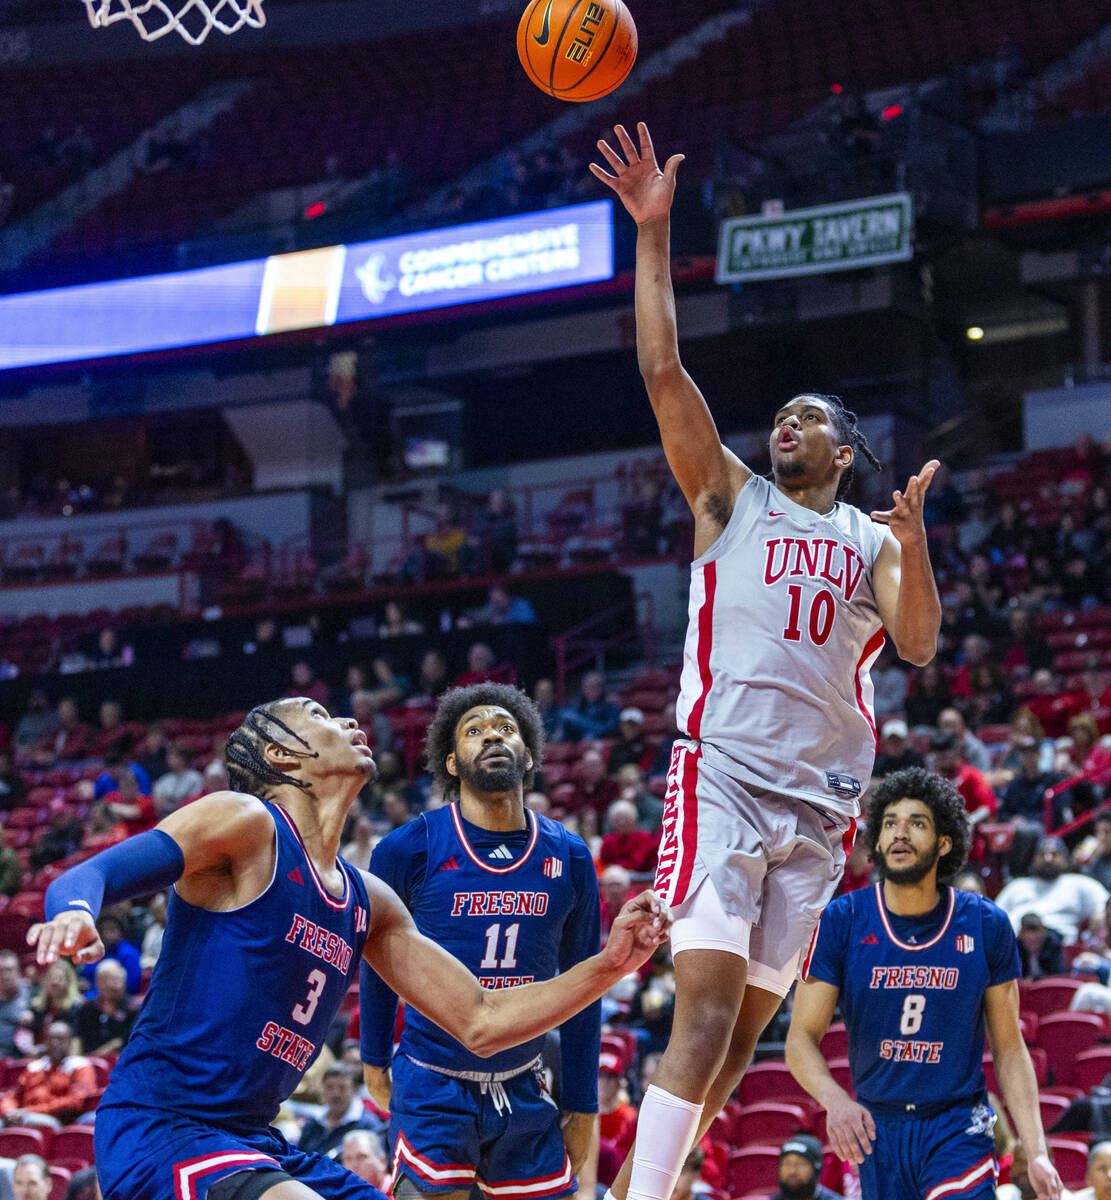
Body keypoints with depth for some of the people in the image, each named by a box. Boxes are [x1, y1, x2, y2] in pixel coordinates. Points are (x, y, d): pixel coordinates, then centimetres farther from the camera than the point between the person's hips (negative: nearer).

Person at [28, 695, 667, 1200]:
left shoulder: (369, 903, 17)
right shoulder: (243, 824, -5)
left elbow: (482, 1023, 19)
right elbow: (90, 874, -17)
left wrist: (610, 965, 10)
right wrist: (75, 913, -42)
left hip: (252, 1140, 9)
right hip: (155, 1128, -9)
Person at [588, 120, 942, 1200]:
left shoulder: (873, 540, 16)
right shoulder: (731, 498, 12)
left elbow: (919, 646, 0)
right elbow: (663, 372, 1)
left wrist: (913, 539, -16)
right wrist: (653, 235, -5)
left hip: (822, 800, 3)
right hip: (722, 776, -3)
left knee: (744, 1024, 4)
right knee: (706, 1007, -18)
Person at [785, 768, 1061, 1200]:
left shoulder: (986, 926, -1)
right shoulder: (841, 921, -4)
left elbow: (1010, 1048, 5)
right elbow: (802, 1038, -5)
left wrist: (1037, 1154, -4)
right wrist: (834, 1099, -26)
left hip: (959, 1127, -1)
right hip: (876, 1128, 1)